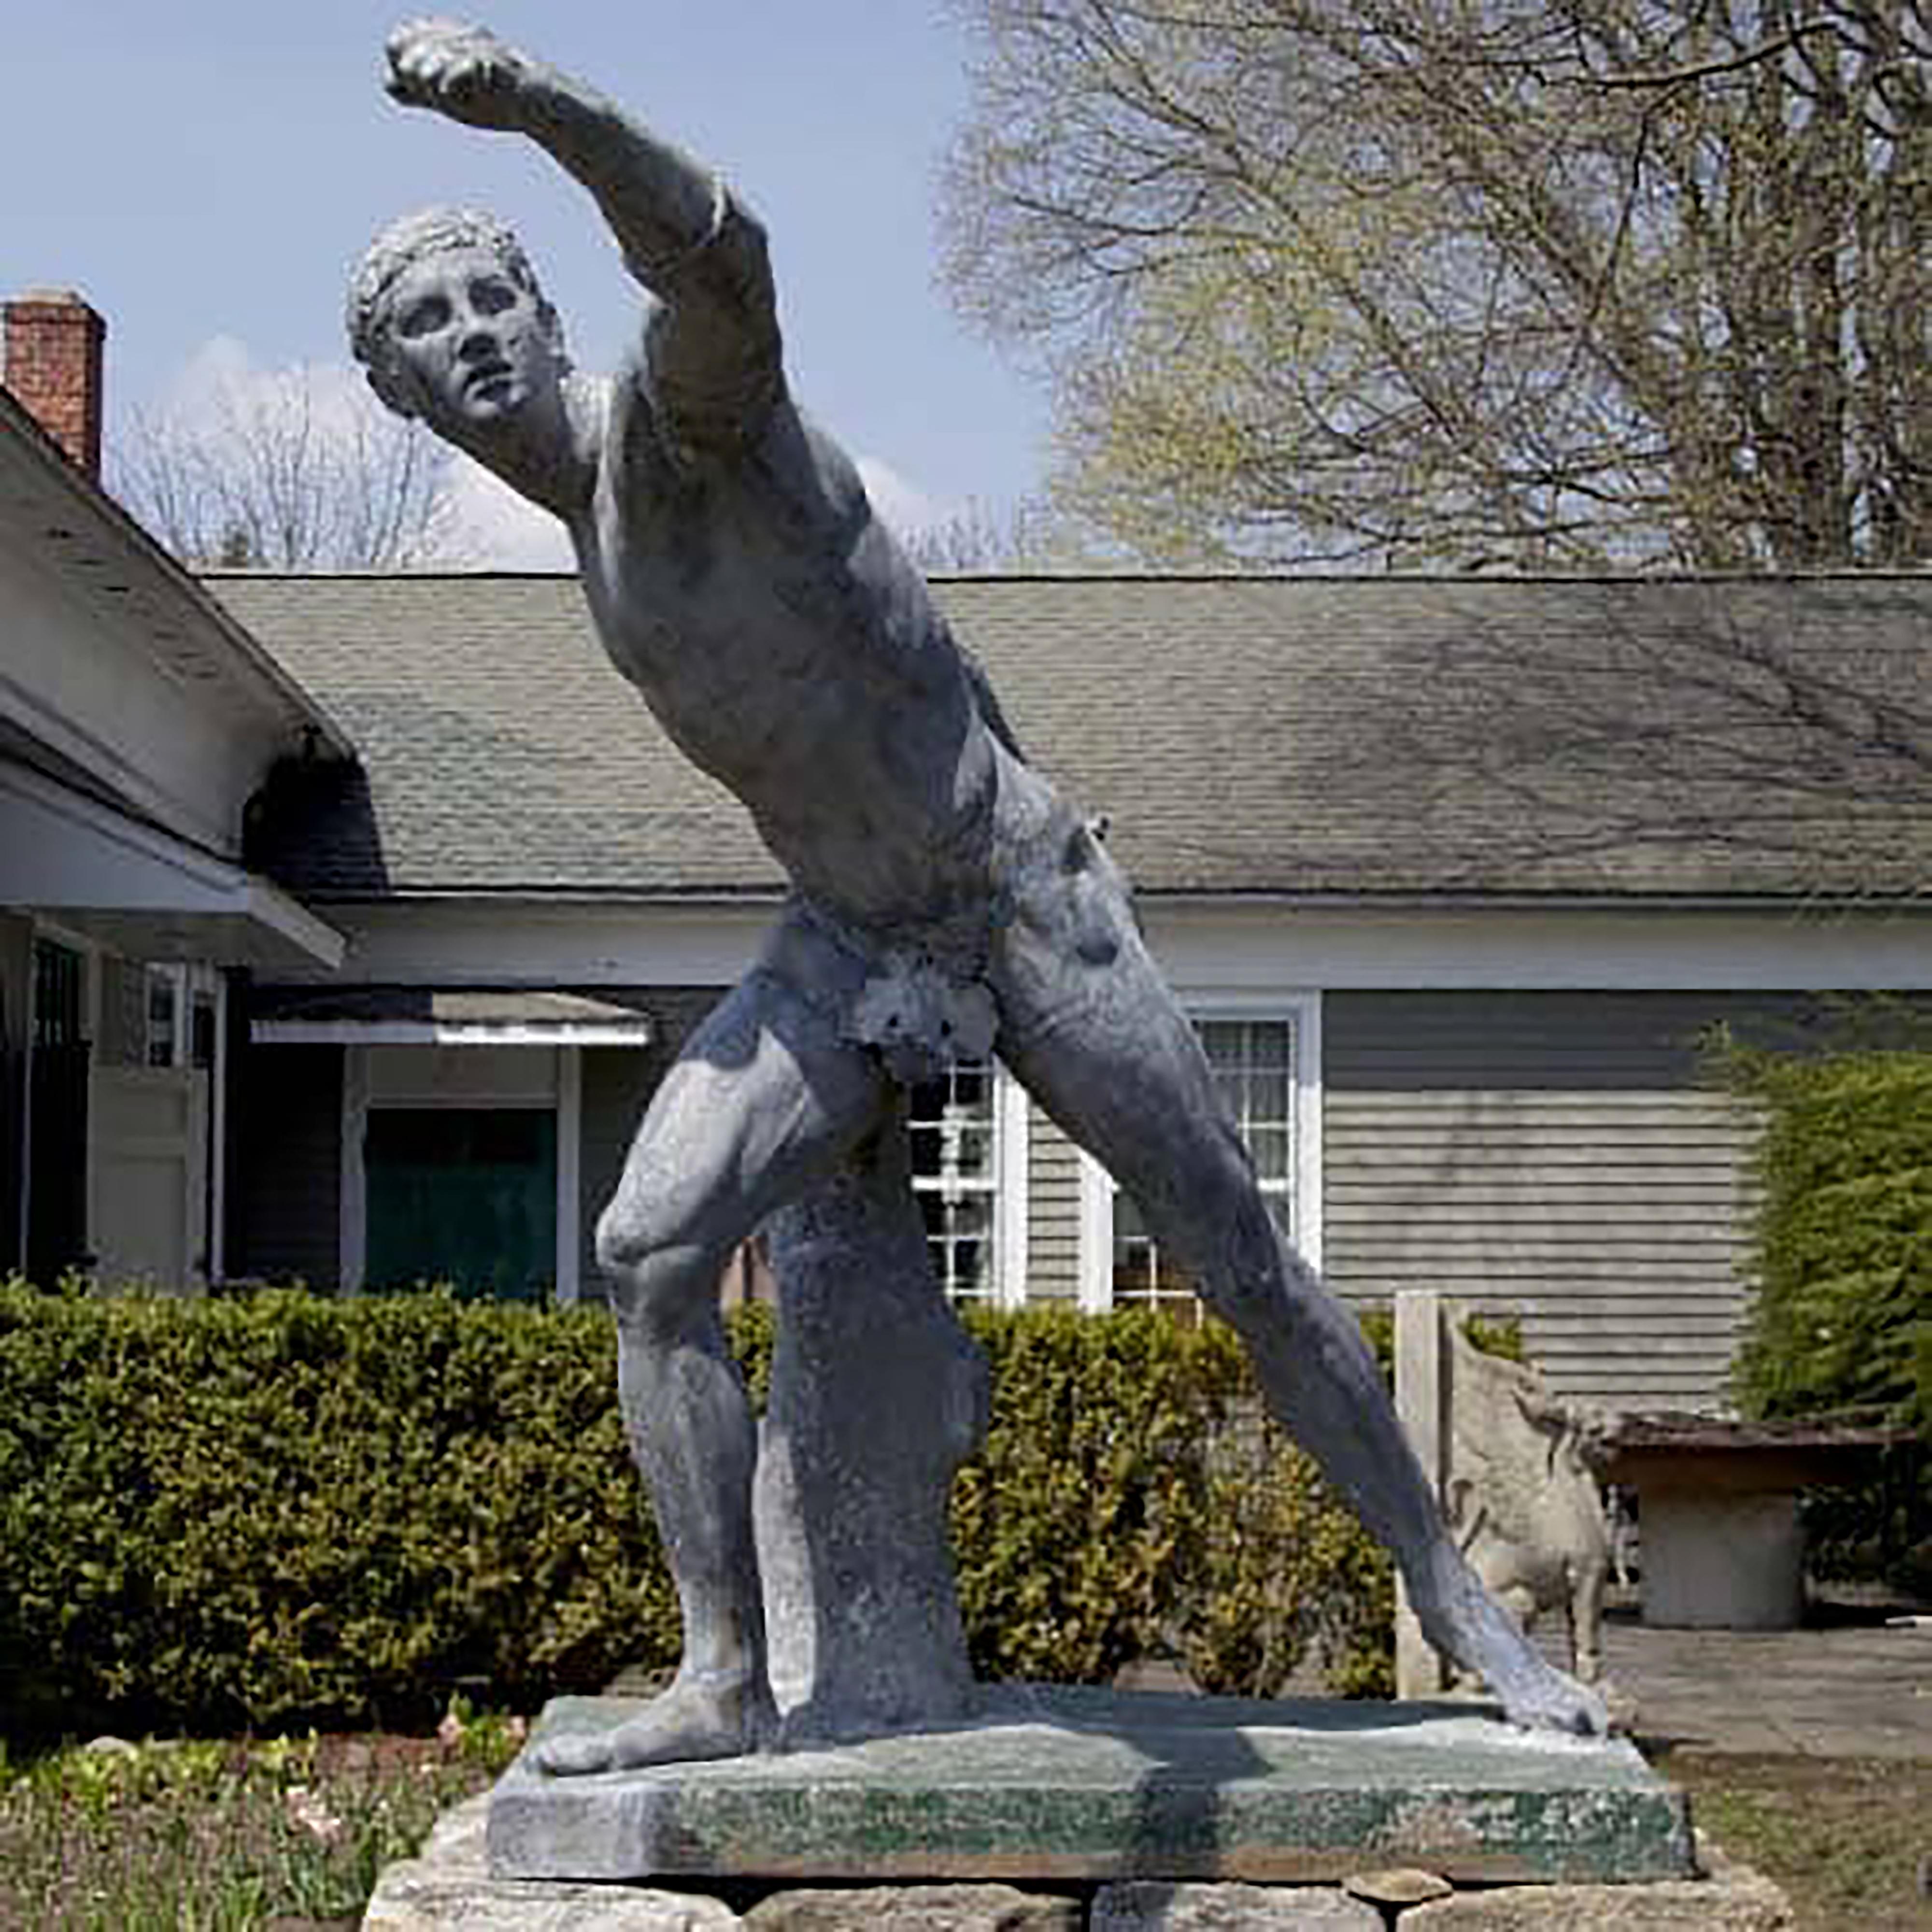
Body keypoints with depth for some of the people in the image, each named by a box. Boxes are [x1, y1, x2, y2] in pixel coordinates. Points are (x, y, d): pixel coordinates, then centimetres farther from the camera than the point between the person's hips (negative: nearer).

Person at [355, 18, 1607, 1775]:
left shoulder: (680, 411, -19)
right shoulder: (589, 511, 6)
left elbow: (718, 255, -44)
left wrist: (534, 100, -61)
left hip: (1026, 904, -7)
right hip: (841, 950, 7)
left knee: (1250, 1271, 1)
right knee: (652, 1250, -13)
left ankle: (1463, 1613, 18)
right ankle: (725, 1684, -7)